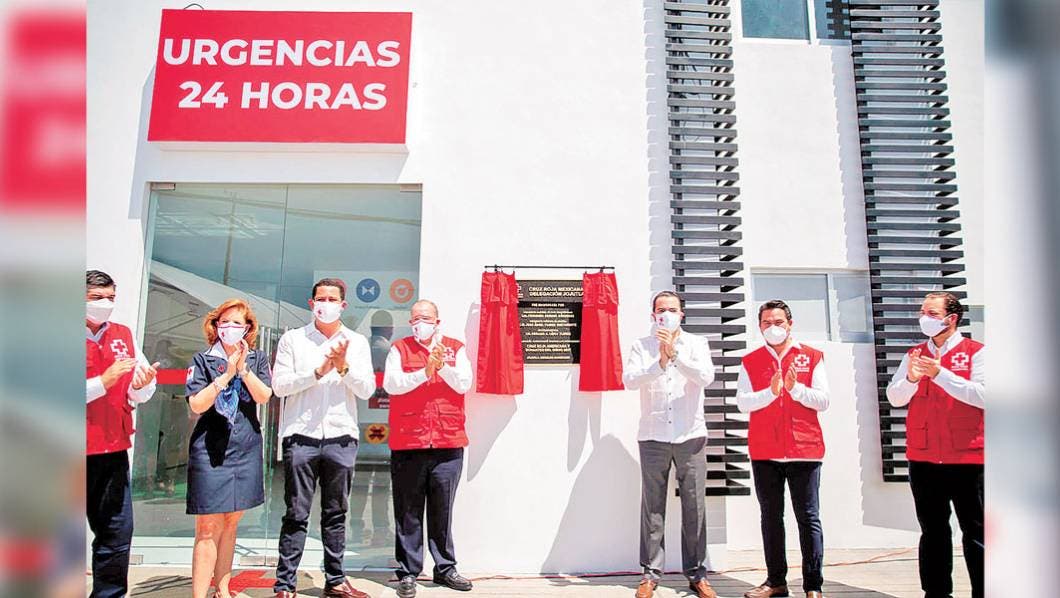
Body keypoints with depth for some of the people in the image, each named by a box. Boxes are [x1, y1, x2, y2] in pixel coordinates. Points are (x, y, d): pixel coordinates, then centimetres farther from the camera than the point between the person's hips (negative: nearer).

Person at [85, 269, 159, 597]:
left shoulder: (124, 336, 8)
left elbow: (139, 396, 7)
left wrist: (141, 384, -14)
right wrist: (104, 381, -19)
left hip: (114, 450, 4)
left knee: (118, 531, 6)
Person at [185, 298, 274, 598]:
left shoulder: (258, 358, 8)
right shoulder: (203, 360, 0)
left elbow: (264, 396, -5)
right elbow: (197, 404, -9)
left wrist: (243, 368, -15)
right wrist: (227, 374, -17)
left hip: (246, 448, 3)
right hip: (210, 448, -3)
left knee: (231, 522, 13)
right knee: (208, 527, -4)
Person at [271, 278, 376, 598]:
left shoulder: (357, 342, 9)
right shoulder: (293, 339, 6)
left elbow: (367, 389, 2)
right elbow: (279, 384, -4)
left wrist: (344, 367, -14)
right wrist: (318, 371, -14)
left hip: (341, 437, 2)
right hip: (301, 436, -2)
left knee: (336, 513, 10)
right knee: (296, 515, 3)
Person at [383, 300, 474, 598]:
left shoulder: (455, 348, 10)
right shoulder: (399, 349, 7)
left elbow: (464, 384, -3)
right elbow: (391, 384, -8)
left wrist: (442, 366, -18)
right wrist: (424, 373, -18)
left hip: (449, 444, 1)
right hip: (407, 444, -1)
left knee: (443, 511, 10)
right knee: (408, 512, 6)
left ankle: (445, 568, 23)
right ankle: (407, 572, 18)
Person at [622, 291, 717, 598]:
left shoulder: (696, 343, 9)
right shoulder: (642, 345, 8)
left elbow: (706, 377, -8)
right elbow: (629, 379, -7)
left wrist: (675, 354, -16)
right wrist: (659, 363, -19)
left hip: (691, 436, 0)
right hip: (653, 437, 0)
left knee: (694, 506, 4)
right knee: (653, 506, 3)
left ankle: (696, 573, 16)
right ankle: (651, 573, 13)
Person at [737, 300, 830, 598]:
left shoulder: (812, 357, 5)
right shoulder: (750, 361, 7)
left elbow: (823, 400, -1)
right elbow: (742, 402, -3)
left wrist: (794, 388, -16)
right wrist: (771, 391, -17)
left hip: (804, 449, -1)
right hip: (764, 451, 2)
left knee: (808, 517, 2)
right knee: (770, 516, 9)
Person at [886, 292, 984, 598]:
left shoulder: (976, 352, -2)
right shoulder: (914, 354, 9)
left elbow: (984, 395, -15)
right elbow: (894, 398, 3)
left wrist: (940, 374, -22)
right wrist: (911, 379, -17)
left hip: (966, 458, -4)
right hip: (923, 459, 4)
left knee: (976, 532, 5)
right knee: (932, 532, 13)